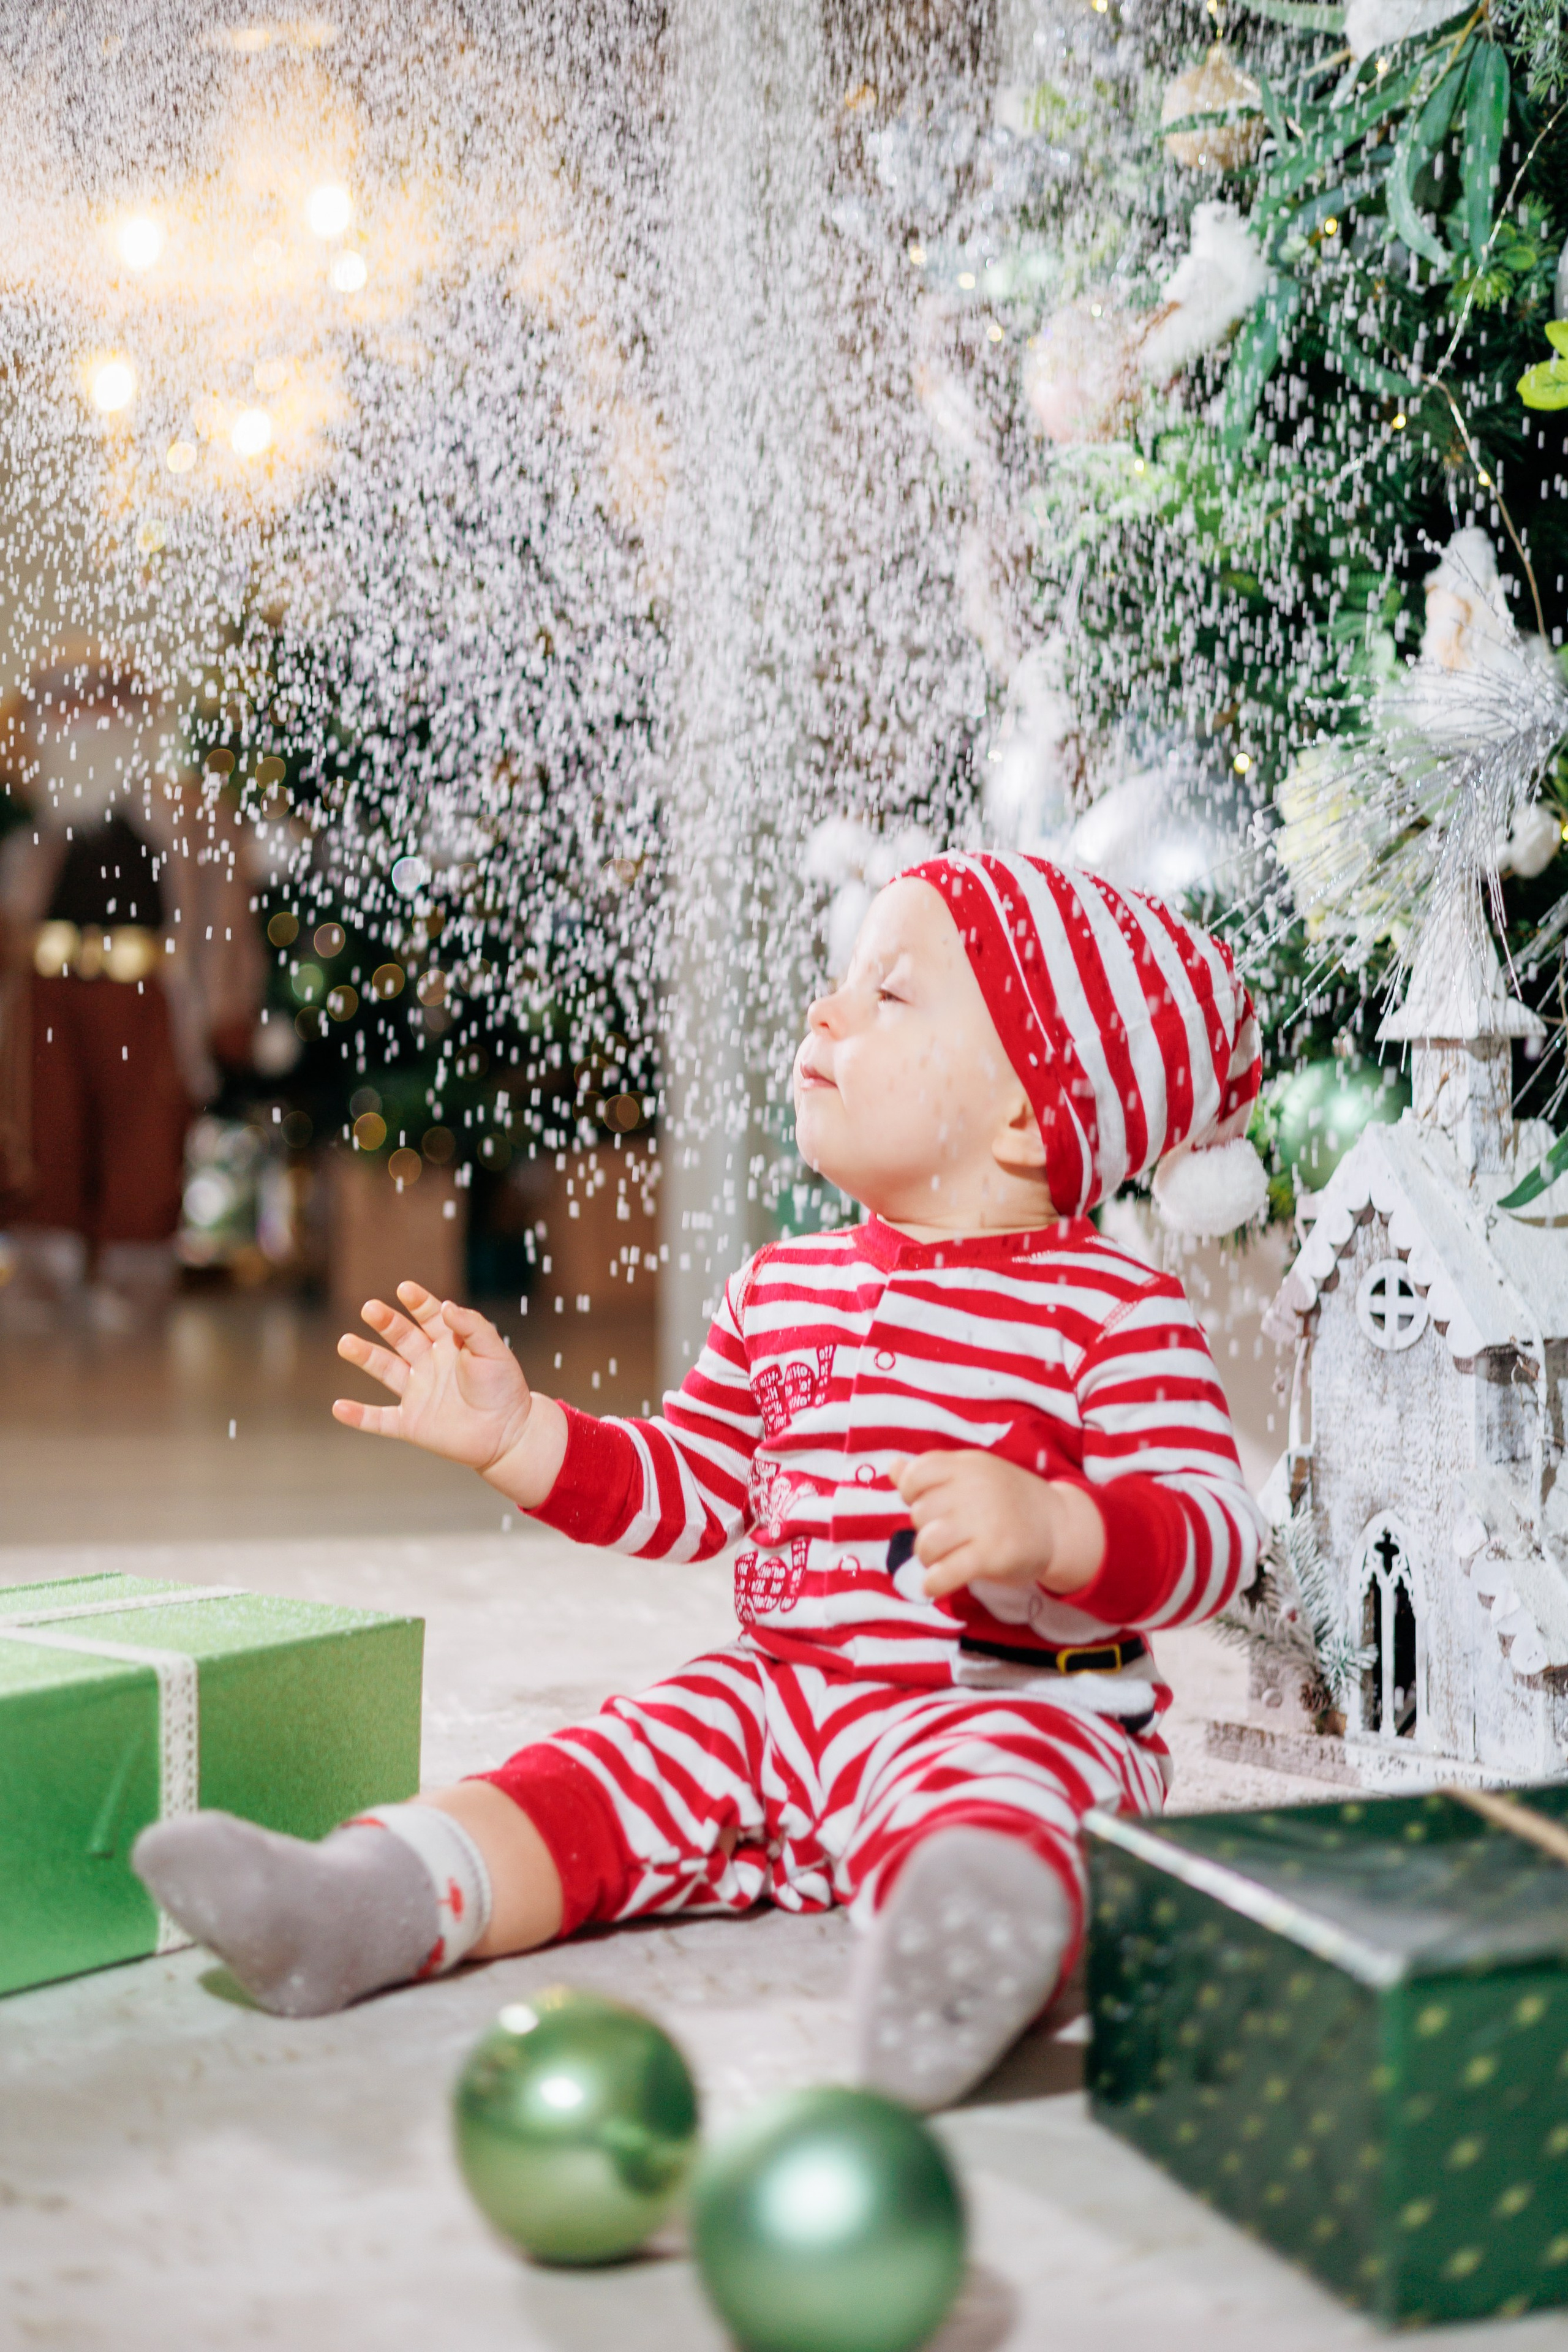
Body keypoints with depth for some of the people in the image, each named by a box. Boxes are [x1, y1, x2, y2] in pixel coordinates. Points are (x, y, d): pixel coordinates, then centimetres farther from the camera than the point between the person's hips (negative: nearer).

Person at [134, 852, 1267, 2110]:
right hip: (778, 1693, 7)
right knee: (623, 1762, -13)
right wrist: (514, 1430, 11)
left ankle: (961, 1941, -68)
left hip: (1010, 1712, -7)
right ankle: (364, 1903, -29)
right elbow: (683, 1489, 22)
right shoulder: (783, 1290, 15)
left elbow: (1210, 1530, -14)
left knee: (975, 1806, -38)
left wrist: (1048, 1529, -33)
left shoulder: (1112, 1307, -6)